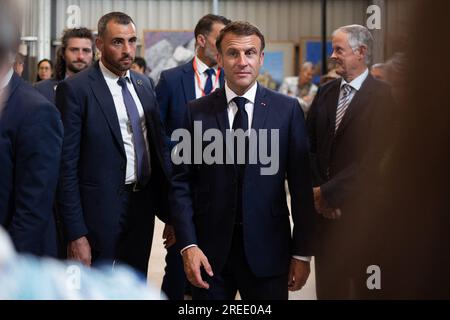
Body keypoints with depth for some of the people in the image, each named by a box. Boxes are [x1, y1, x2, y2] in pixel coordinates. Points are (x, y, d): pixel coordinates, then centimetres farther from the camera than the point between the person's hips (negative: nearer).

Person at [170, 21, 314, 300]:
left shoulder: (287, 110, 0)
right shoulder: (197, 112, 2)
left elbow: (301, 186, 0)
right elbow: (181, 183, 2)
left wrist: (302, 253, -2)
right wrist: (188, 245, -8)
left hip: (267, 248, 0)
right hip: (210, 248, 1)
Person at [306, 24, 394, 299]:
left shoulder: (382, 96, -10)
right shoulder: (326, 93, 9)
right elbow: (310, 146, 10)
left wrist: (328, 193, -15)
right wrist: (317, 191, -3)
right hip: (323, 206, 5)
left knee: (362, 285, 5)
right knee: (328, 284, 9)